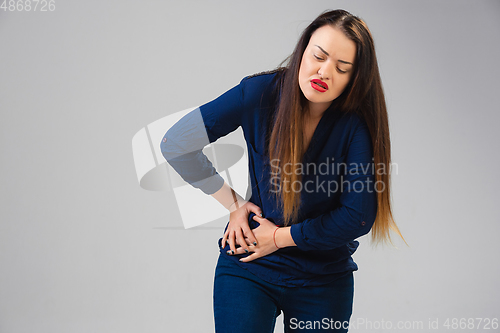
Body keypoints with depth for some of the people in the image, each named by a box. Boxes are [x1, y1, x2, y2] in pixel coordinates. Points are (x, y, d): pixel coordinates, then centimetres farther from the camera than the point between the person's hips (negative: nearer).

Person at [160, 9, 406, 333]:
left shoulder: (357, 125, -14)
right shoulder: (261, 93, -13)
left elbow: (358, 216, -15)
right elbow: (176, 144, -8)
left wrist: (281, 237, -10)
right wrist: (234, 204, -4)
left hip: (324, 279, 0)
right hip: (248, 267, 0)